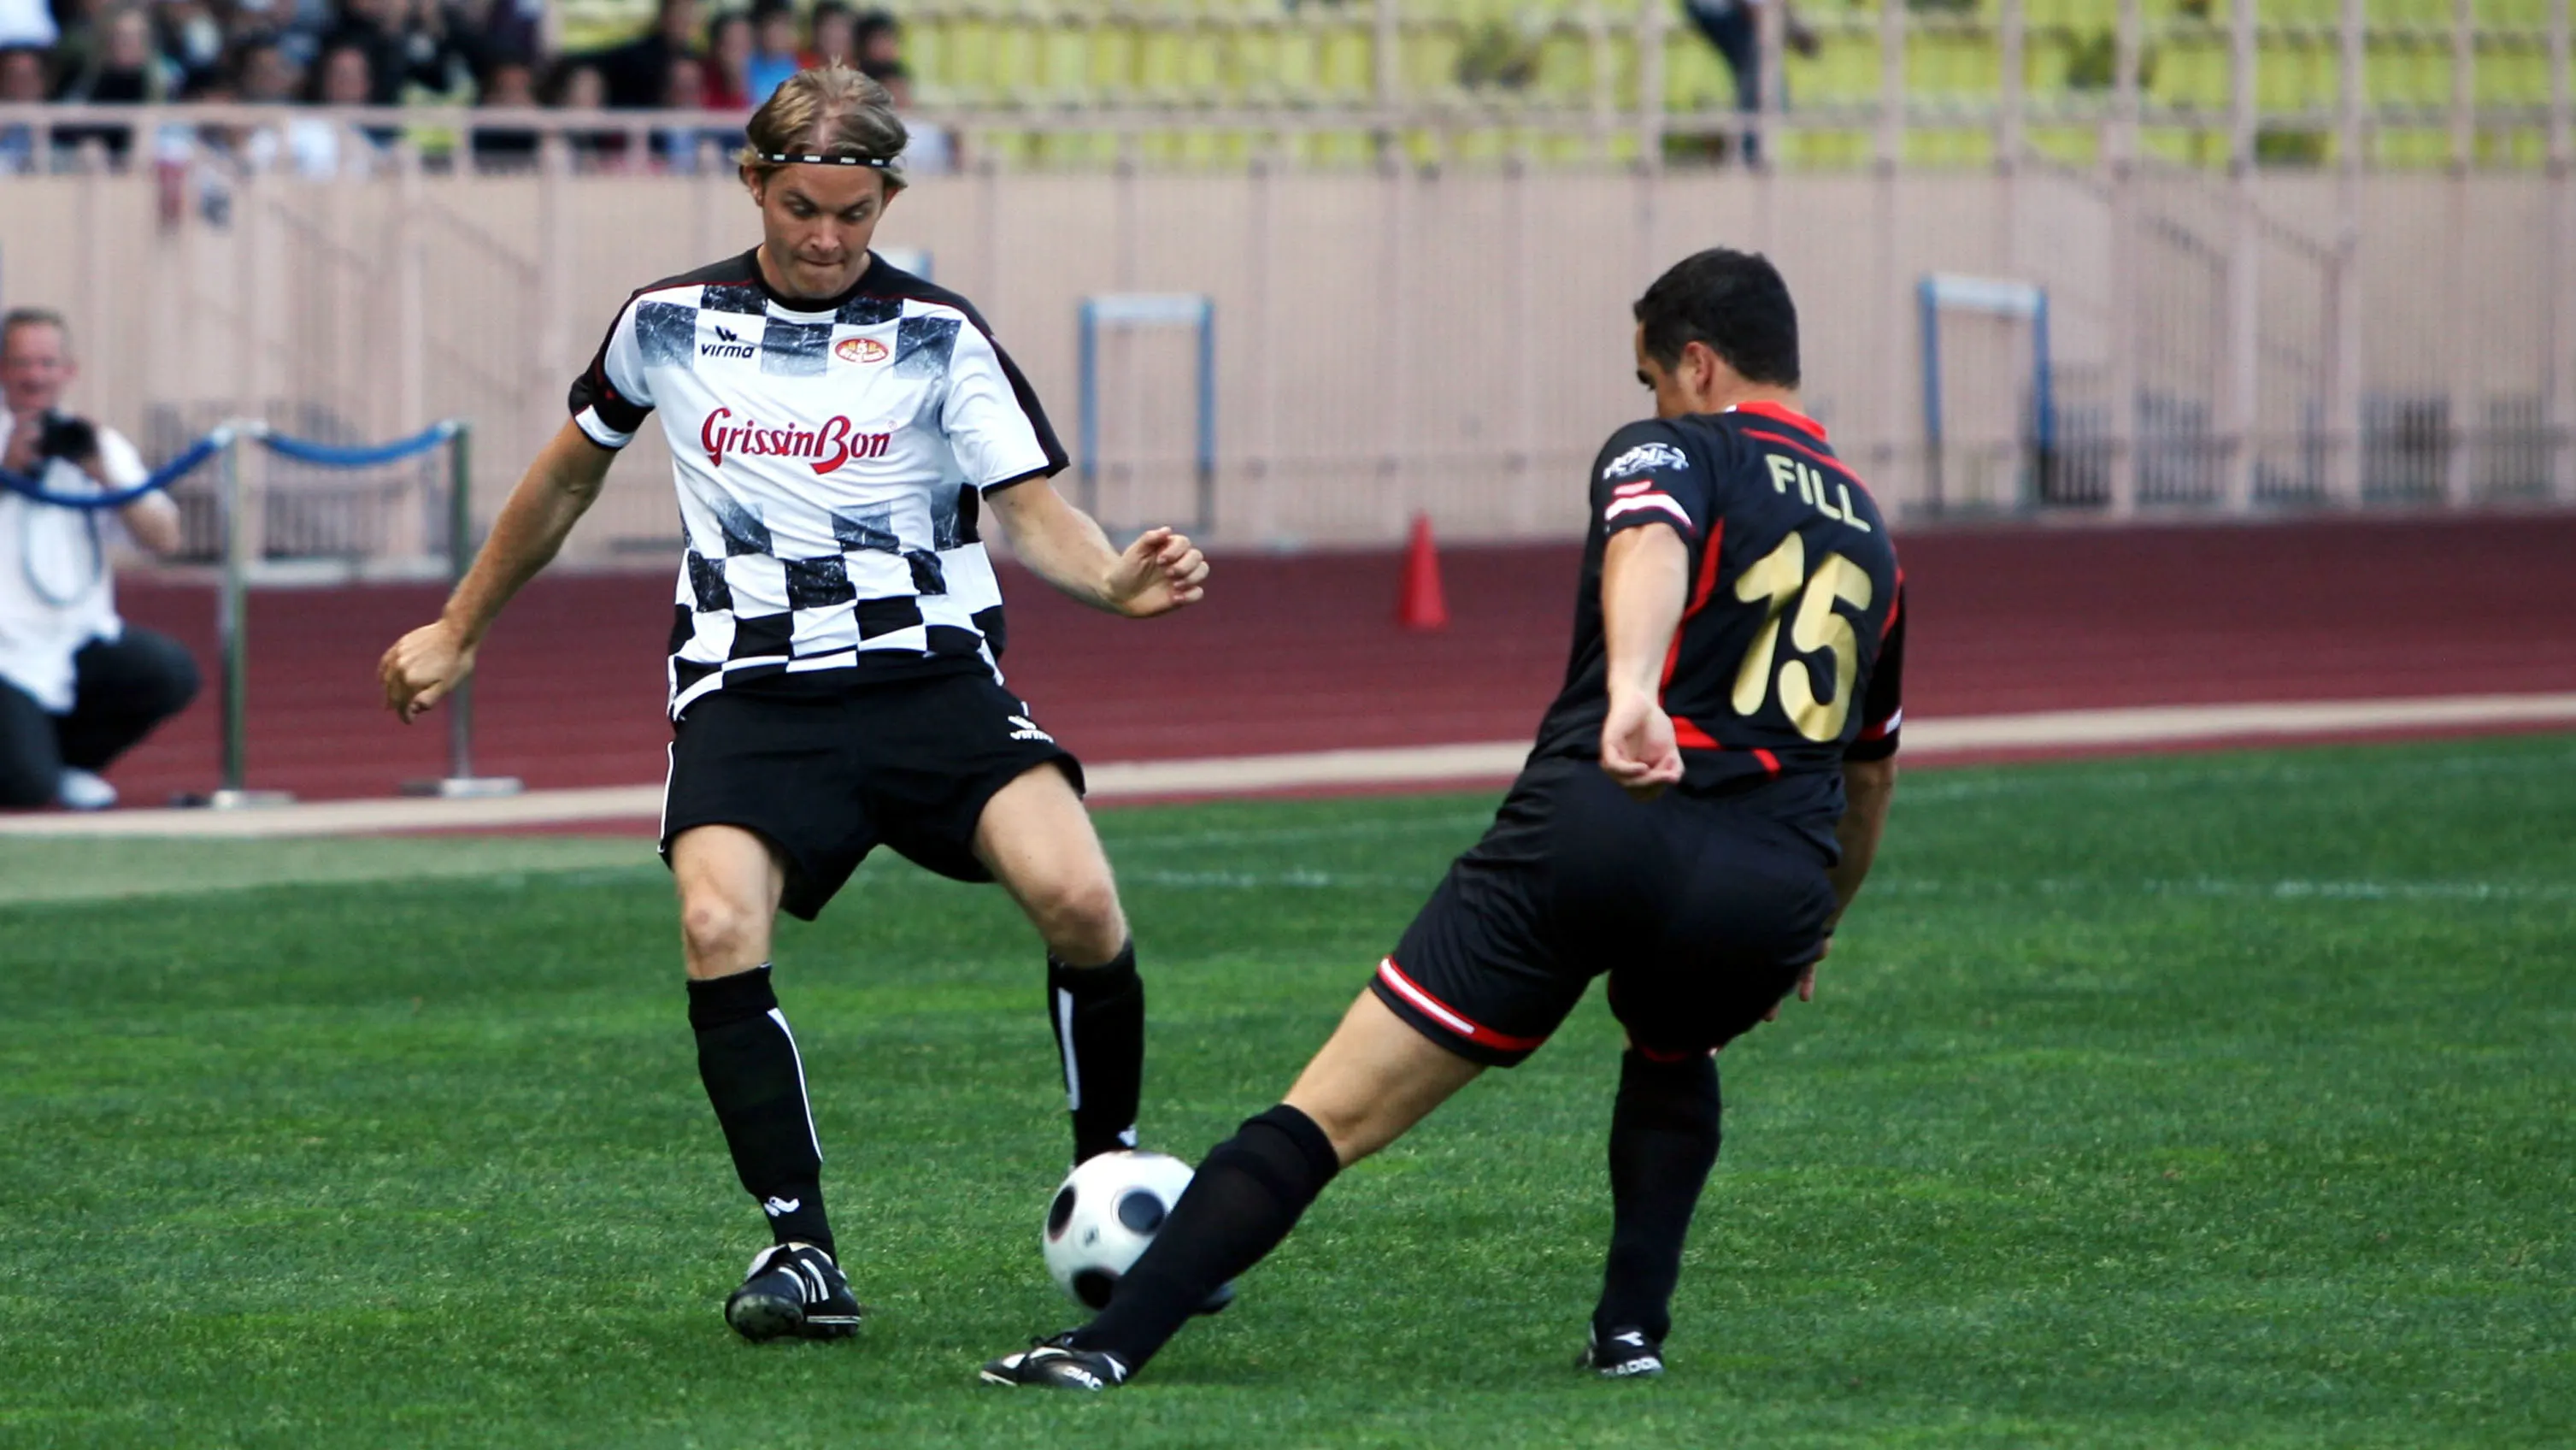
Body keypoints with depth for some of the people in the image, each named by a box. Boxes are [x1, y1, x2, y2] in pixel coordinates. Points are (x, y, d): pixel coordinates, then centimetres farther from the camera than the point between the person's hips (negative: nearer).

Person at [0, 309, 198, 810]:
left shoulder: (100, 445, 8)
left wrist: (104, 474, -17)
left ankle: (71, 758, 4)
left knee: (171, 673, -22)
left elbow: (165, 539, -4)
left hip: (82, 639, 4)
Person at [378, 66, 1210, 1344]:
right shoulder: (668, 323, 10)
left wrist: (1117, 580, -24)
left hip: (930, 675, -1)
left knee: (1077, 897, -24)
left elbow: (1034, 512, -2)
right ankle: (800, 1246, -20)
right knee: (718, 925, -28)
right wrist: (458, 632, 33)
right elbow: (569, 473, 26)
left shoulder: (938, 337, 5)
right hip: (752, 695, 1)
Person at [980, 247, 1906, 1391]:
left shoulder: (1668, 451, 10)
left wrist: (1630, 687, -37)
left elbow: (1650, 545, -17)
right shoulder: (1866, 533, 28)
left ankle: (1109, 1347, -10)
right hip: (1773, 889, 4)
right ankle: (1632, 1329, 21)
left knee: (1329, 1114, -2)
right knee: (1675, 1059, 39)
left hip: (1598, 826, -4)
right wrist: (1812, 933, 58)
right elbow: (1872, 773, 42)